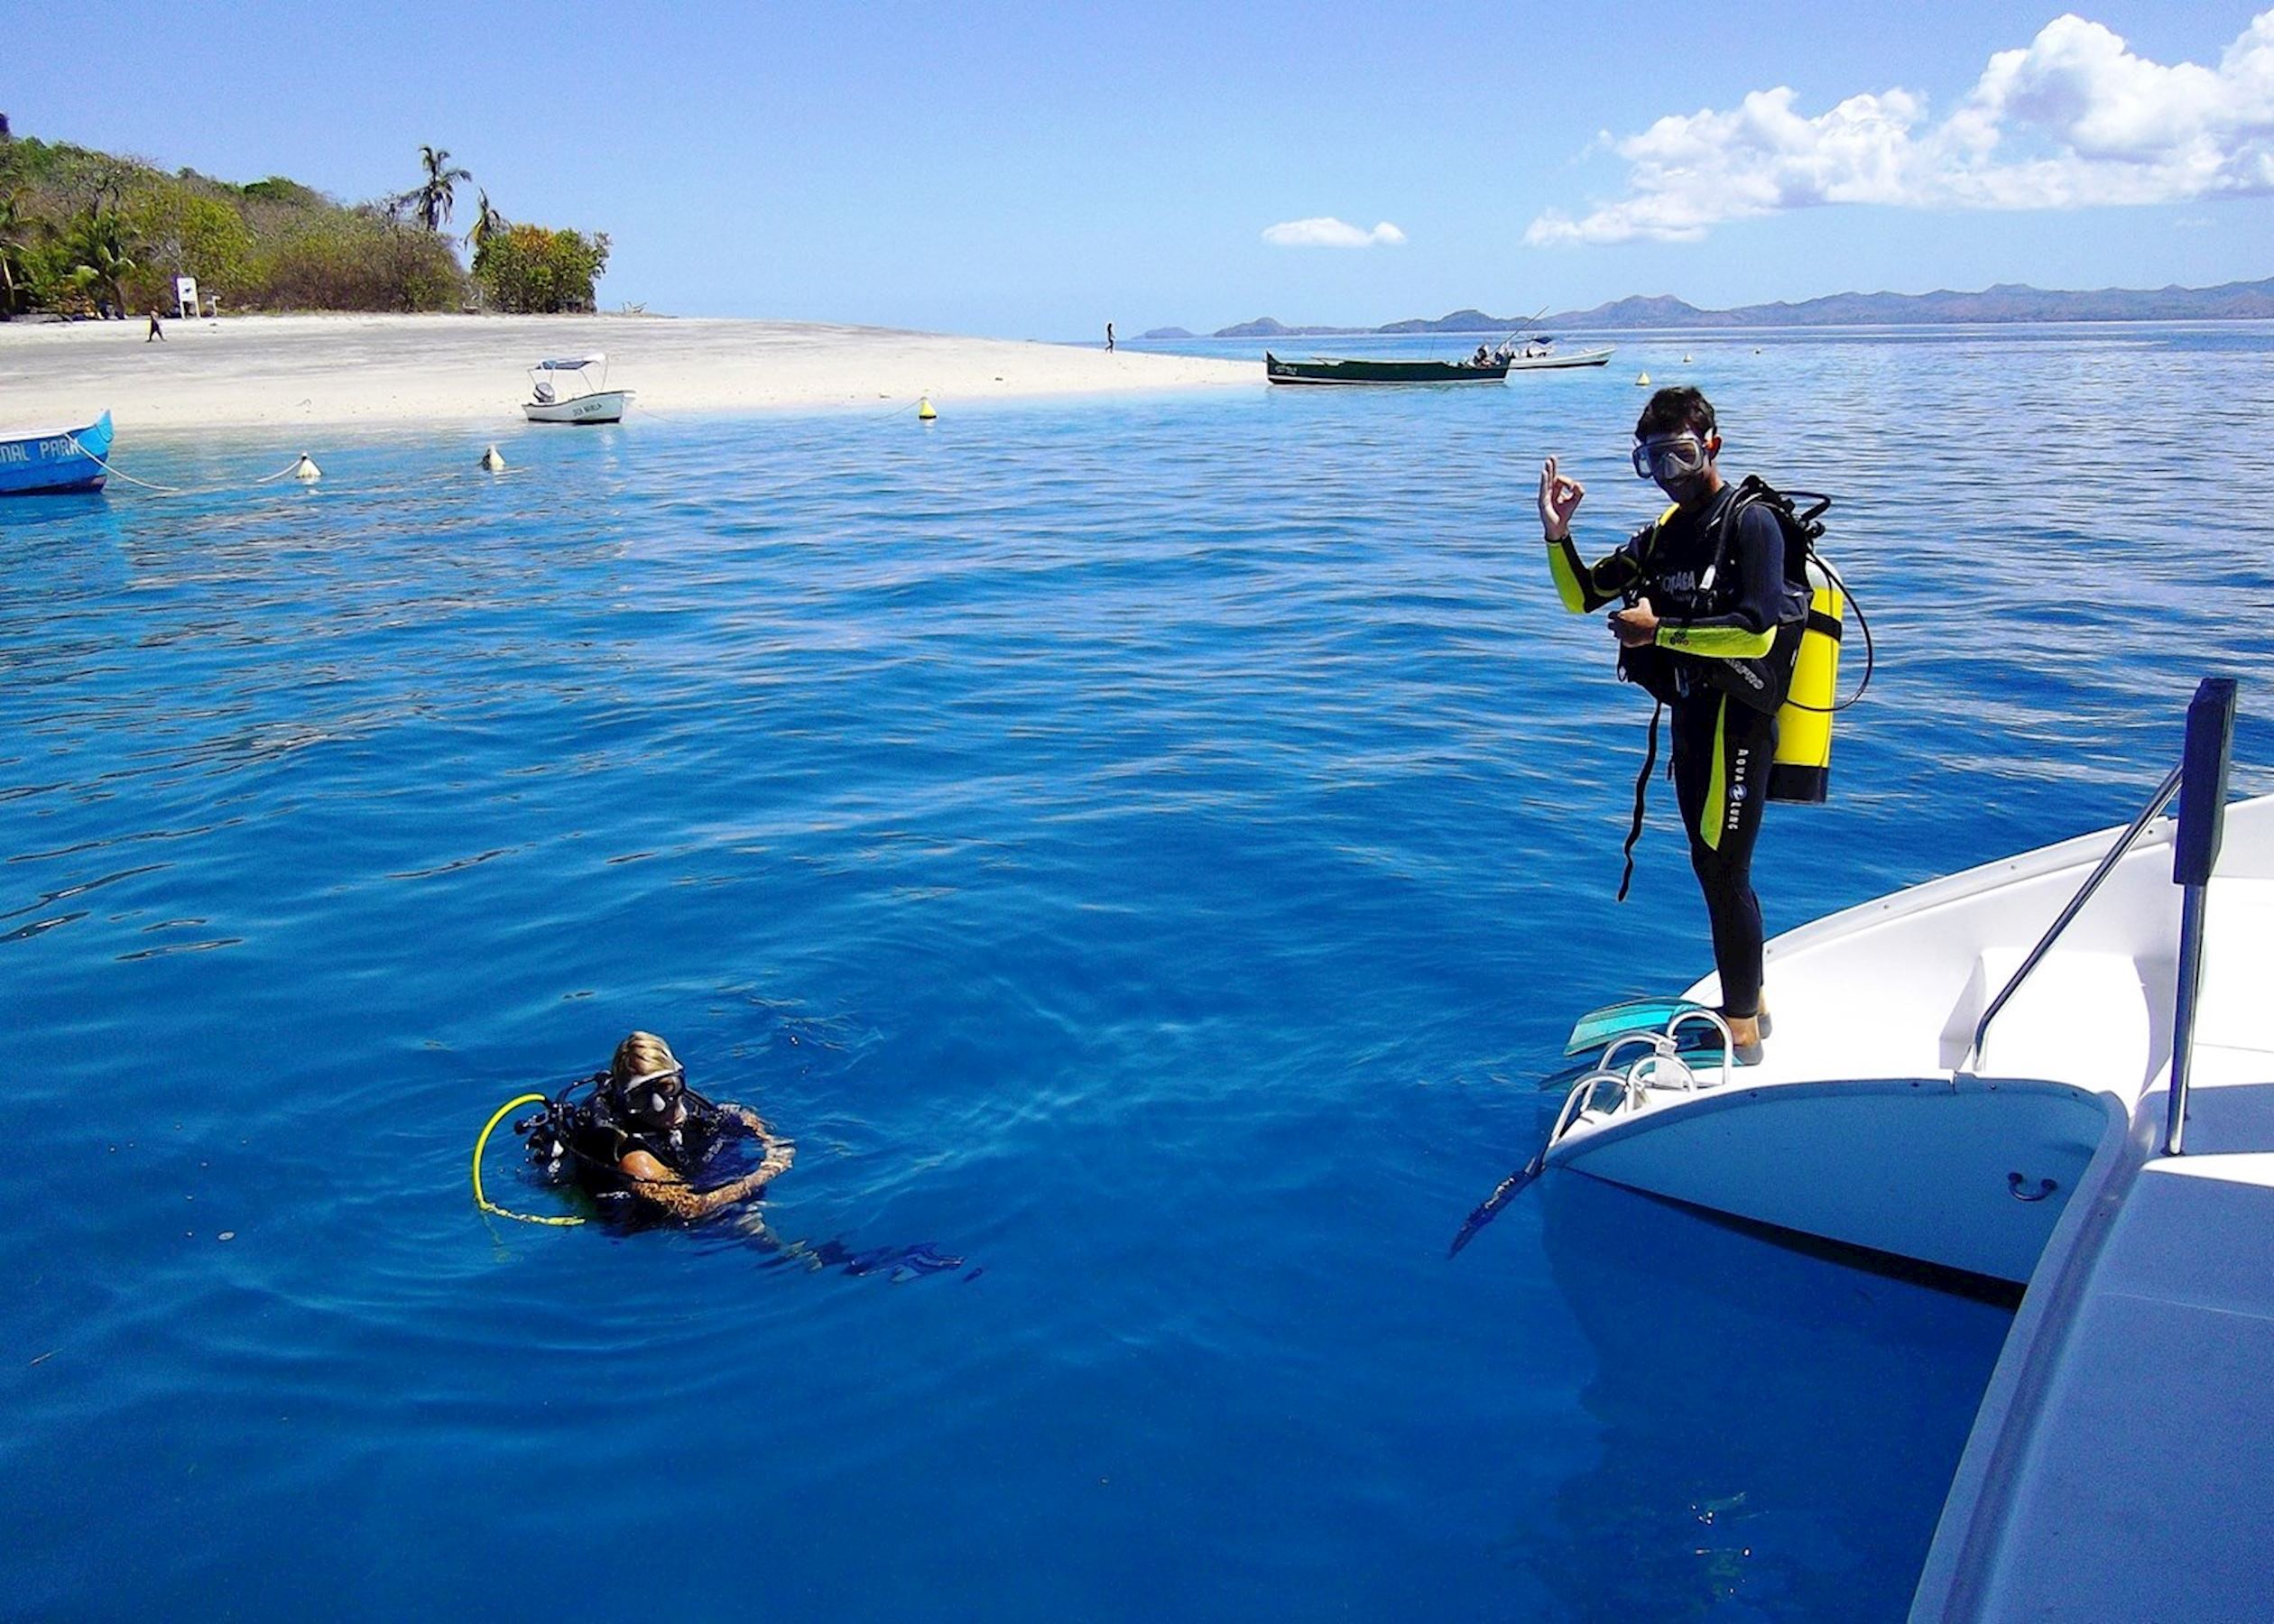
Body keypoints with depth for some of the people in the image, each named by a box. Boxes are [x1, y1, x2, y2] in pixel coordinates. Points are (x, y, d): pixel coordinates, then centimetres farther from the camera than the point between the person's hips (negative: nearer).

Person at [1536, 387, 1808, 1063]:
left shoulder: (1750, 523, -11)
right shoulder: (1665, 531, 11)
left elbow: (1756, 631, -22)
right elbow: (1583, 597, 14)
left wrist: (1660, 630, -18)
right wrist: (1557, 534, -2)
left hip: (1735, 720, -8)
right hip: (1690, 716, 8)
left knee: (1723, 873, -5)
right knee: (1714, 869, 17)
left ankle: (1744, 1039, 6)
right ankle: (1749, 1005, 33)